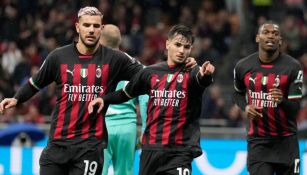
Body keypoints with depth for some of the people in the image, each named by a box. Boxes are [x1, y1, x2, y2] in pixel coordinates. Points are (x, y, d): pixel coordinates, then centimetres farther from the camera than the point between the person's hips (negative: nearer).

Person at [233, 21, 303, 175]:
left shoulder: (292, 67, -8)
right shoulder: (243, 67, 0)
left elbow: (295, 108, -11)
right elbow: (238, 94, 21)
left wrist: (282, 101, -33)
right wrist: (246, 107, -2)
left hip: (285, 140, 0)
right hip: (257, 140, 0)